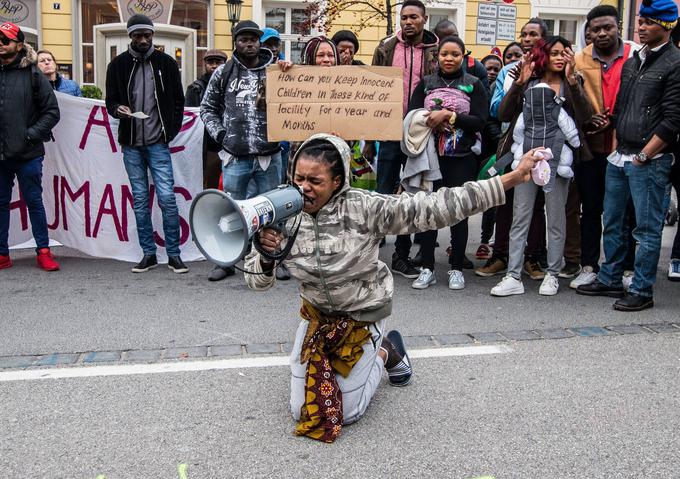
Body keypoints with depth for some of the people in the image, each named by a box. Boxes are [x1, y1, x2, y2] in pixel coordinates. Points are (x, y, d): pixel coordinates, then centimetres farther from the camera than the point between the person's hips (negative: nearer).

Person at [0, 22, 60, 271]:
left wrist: (33, 134, -9)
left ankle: (43, 252, 14)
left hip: (27, 154, -3)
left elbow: (52, 111, 1)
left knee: (34, 202, 5)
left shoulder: (33, 74, 1)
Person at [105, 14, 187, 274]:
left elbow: (178, 101, 8)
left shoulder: (166, 63, 3)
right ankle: (149, 254, 14)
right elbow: (111, 101, 9)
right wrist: (118, 110, -14)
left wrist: (171, 131, -2)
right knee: (140, 201, 6)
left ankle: (174, 254, 3)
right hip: (131, 145, 2)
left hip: (158, 143, -2)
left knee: (167, 198, -7)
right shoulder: (118, 65, 5)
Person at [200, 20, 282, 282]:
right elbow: (208, 107, 12)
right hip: (235, 156, 0)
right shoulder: (223, 73, 4)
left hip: (269, 155, 0)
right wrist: (219, 133, 2)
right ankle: (226, 261, 20)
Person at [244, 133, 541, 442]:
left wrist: (510, 179, -33)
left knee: (344, 413, 3)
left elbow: (434, 208, -29)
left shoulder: (364, 208, -26)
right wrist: (267, 257, -36)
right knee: (300, 411, 8)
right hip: (316, 314, 4)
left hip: (364, 315, -3)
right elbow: (256, 280, -10)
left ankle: (385, 352, 29)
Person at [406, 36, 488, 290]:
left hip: (462, 158, -1)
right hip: (430, 155, 2)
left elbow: (480, 121, -6)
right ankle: (427, 269, 10)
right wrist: (433, 121, -13)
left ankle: (456, 269, 14)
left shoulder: (474, 84, 4)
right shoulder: (426, 83, 11)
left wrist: (448, 116, -15)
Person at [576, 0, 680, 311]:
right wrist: (617, 146, 9)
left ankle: (642, 291, 8)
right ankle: (610, 280, 25)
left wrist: (642, 156, -12)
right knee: (612, 223, 14)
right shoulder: (632, 62, 15)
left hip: (649, 160, -7)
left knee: (647, 228, 0)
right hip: (619, 157, 7)